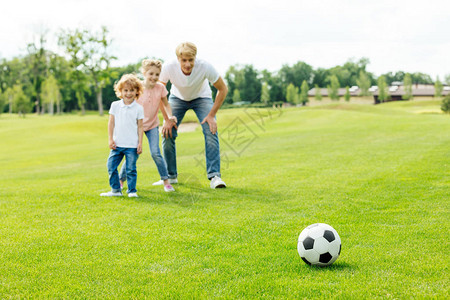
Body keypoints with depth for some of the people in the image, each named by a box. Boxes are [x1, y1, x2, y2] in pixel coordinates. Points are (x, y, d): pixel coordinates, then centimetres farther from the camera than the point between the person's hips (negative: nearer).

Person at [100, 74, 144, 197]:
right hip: (117, 144, 3)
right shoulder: (115, 105, 4)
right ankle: (116, 190, 14)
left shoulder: (138, 108, -1)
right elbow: (111, 123, 7)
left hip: (132, 145, -2)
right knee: (111, 166, 1)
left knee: (131, 169, 0)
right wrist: (110, 139, 2)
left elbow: (140, 127, 2)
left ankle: (132, 191, 13)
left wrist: (140, 143, -3)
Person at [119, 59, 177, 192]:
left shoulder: (160, 87, -10)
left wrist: (170, 116, -12)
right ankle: (121, 180, 20)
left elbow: (165, 104, 5)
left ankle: (165, 180, 0)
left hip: (152, 125, 1)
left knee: (155, 153, -13)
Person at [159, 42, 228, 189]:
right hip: (177, 98, 1)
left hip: (201, 98, -1)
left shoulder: (205, 67, -34)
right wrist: (167, 119, -17)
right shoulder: (168, 68, -32)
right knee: (167, 133, -10)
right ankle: (171, 176, 8)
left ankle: (214, 176, -20)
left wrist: (211, 115, -21)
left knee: (211, 131, -22)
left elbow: (223, 89, -19)